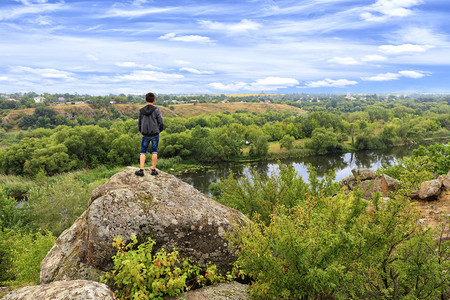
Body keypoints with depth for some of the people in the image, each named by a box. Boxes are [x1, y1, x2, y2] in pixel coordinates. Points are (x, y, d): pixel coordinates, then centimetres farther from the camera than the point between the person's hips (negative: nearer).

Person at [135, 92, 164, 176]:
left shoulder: (141, 111, -2)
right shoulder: (156, 110, -10)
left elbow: (139, 123, 5)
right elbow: (161, 122, -9)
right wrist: (160, 130, 11)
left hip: (145, 135, 2)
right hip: (155, 134, -2)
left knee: (143, 152, 8)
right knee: (154, 152, 8)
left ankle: (141, 170, 1)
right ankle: (153, 170, 11)